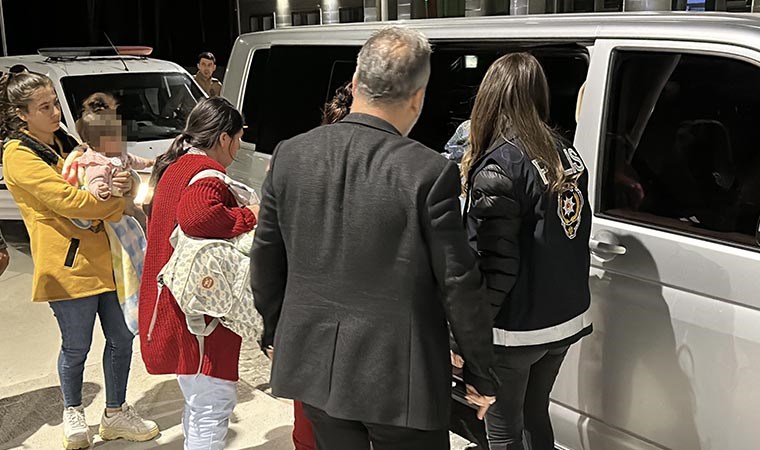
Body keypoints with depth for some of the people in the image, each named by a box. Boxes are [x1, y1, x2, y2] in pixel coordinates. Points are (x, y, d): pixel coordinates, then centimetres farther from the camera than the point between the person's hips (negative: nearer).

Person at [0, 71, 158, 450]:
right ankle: (73, 414, 34)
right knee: (77, 347, 8)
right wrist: (118, 197, -11)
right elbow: (69, 201, -21)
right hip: (69, 265, -7)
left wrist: (121, 184, -9)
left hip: (104, 257, 7)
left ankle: (115, 414, 29)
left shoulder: (65, 143, 14)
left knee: (121, 338, 11)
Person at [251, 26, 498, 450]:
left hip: (314, 362, 5)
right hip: (397, 373, -4)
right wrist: (481, 372, 0)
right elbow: (459, 282, -13)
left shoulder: (290, 155, -5)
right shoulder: (430, 172, -19)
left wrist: (274, 333, 20)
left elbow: (266, 259, 5)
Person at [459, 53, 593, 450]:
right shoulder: (566, 154, 2)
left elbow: (494, 266, -22)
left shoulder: (498, 167, -20)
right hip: (567, 319, 7)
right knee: (535, 413, 25)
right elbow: (561, 235, 7)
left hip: (517, 328, -7)